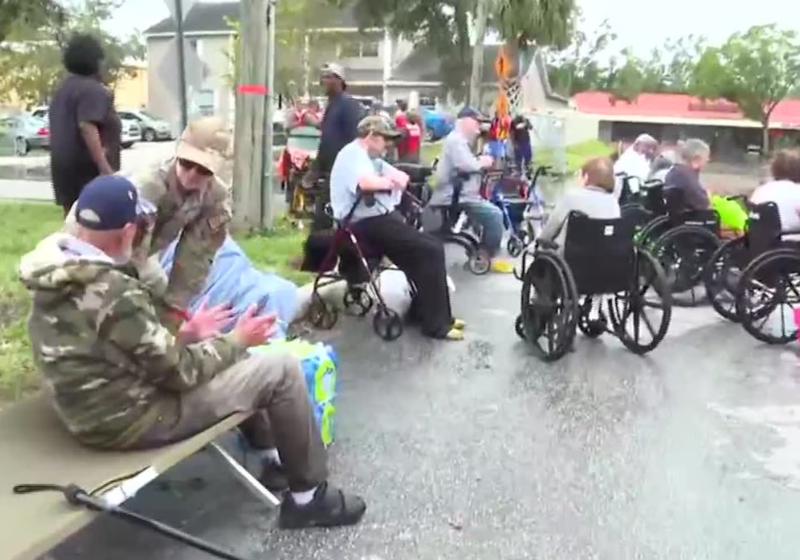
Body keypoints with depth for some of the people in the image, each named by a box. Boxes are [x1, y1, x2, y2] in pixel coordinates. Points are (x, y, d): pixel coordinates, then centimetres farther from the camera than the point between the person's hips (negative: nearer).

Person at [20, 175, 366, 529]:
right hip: (127, 420, -10)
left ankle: (275, 460, 32)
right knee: (282, 370, -6)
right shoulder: (114, 293, -28)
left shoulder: (56, 273, 1)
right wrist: (237, 340, -5)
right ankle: (309, 498, 10)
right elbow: (180, 372, -19)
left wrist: (184, 335, 9)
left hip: (91, 408, 10)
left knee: (230, 356, 23)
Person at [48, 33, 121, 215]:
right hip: (87, 167, -10)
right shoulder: (93, 89, -12)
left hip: (64, 164, 10)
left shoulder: (63, 88, 19)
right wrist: (104, 166, -29)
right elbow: (87, 127, -24)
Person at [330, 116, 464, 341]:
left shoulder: (369, 156, 21)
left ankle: (426, 310, 13)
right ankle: (435, 324, -9)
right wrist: (389, 180, -10)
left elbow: (402, 177, 19)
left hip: (381, 217, 10)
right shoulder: (352, 154, -11)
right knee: (430, 251, -15)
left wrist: (395, 178, -6)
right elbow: (367, 182, -31)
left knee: (432, 246, 5)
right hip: (366, 224, -10)